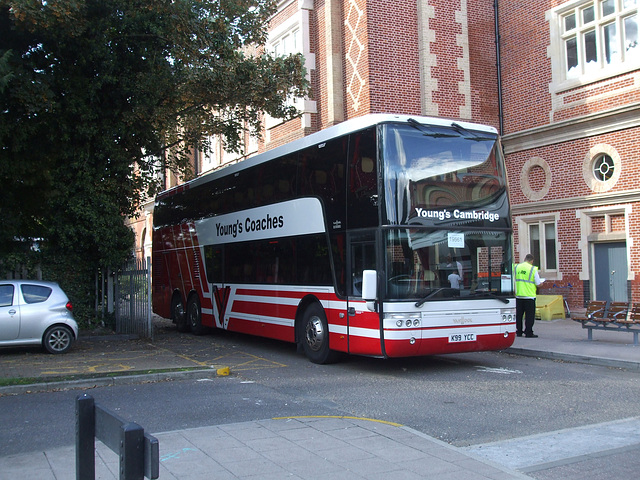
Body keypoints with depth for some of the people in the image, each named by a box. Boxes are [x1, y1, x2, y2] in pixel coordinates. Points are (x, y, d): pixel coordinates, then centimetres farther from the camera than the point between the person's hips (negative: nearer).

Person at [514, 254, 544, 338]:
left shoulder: (516, 267, 2)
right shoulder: (533, 269, -9)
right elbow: (538, 284, -5)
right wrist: (541, 283, 16)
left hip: (518, 295, 4)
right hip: (529, 295, -4)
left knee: (518, 314, 11)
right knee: (529, 315, 3)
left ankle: (518, 332, 16)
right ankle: (528, 333, 3)